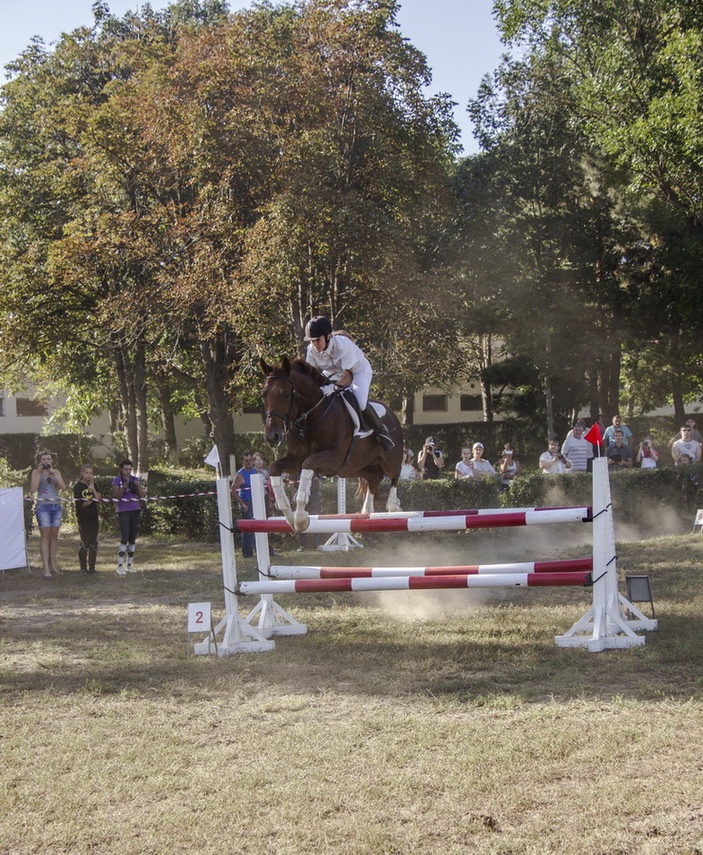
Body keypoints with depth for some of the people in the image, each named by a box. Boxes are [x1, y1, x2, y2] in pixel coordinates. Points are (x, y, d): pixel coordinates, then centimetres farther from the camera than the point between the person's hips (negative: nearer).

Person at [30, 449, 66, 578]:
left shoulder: (56, 472, 11)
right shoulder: (36, 472, 4)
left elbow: (63, 487, -2)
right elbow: (33, 489, -9)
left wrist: (53, 473, -8)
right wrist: (39, 473, -10)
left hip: (56, 506, 4)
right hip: (43, 506, -4)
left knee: (54, 536, 4)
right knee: (45, 536, -8)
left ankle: (52, 565, 10)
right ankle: (46, 568, -11)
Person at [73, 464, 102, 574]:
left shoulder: (93, 485, 12)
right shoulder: (78, 486, -3)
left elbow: (99, 499, 1)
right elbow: (80, 504, -9)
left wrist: (93, 490, -12)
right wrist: (92, 500, -1)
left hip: (93, 518, 5)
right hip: (83, 518, -5)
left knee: (93, 543, 4)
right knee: (84, 542, -5)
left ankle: (92, 567, 10)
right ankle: (83, 568, 1)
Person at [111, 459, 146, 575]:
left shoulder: (135, 480, 10)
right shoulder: (117, 480, 0)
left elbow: (142, 496, 7)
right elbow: (116, 496, -6)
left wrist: (138, 486, -11)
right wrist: (123, 488, -22)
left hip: (135, 510, 4)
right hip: (123, 511, -4)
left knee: (133, 539, 6)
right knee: (124, 538, -12)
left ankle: (130, 565, 14)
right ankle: (120, 566, -10)